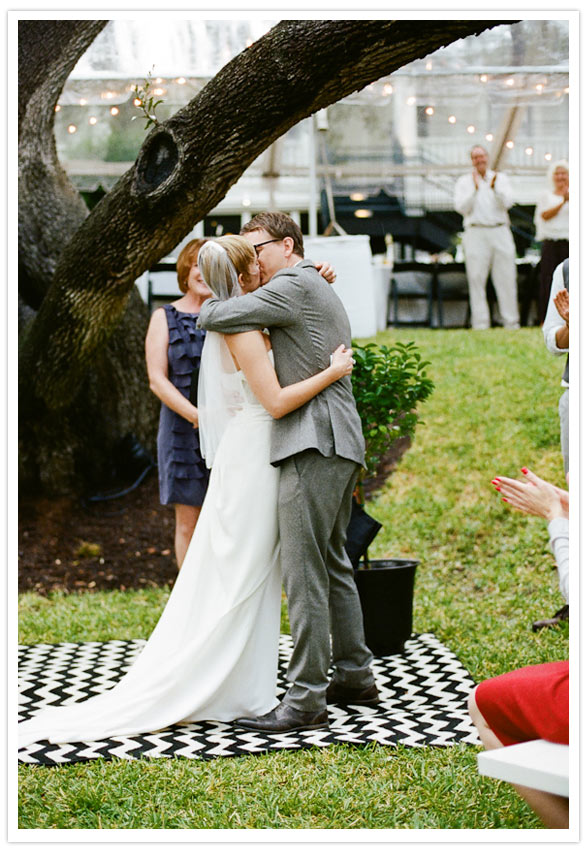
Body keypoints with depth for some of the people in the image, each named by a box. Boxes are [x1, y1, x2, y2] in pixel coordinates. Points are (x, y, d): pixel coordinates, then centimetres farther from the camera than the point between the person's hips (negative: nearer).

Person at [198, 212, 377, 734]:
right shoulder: (322, 293, 24)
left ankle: (306, 700, -9)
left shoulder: (295, 285, -8)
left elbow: (216, 318, -13)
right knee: (333, 563, 17)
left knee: (304, 573, -10)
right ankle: (355, 677, 25)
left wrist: (206, 305, 10)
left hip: (315, 446, -11)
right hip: (339, 444, 11)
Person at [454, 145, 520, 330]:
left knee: (506, 279, 0)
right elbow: (461, 207, -4)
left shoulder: (501, 178, 12)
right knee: (476, 279, -5)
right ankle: (480, 324, -3)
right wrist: (475, 189, -15)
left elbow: (507, 203, -2)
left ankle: (512, 323, 4)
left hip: (500, 232, 1)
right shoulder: (464, 182, 9)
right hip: (476, 233, -1)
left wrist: (495, 188, -18)